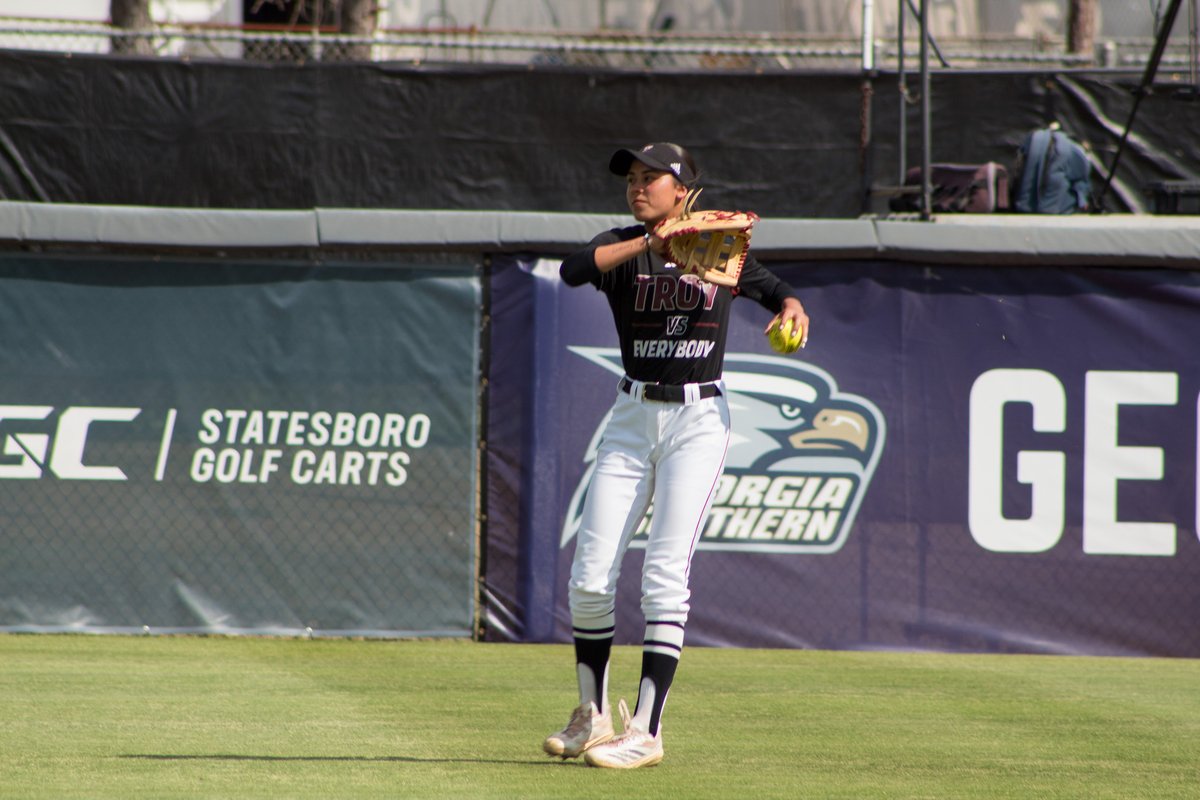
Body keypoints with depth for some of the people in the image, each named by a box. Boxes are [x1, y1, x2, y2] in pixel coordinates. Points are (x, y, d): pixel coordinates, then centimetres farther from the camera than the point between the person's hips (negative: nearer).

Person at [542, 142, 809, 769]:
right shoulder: (621, 248, 1)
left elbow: (776, 290, 17)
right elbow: (573, 270, -21)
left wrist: (791, 310, -6)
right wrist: (651, 242, -29)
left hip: (700, 419, -2)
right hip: (632, 418, 2)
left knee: (664, 571, -13)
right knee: (590, 577, -2)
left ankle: (646, 729, -11)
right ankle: (592, 716, 17)